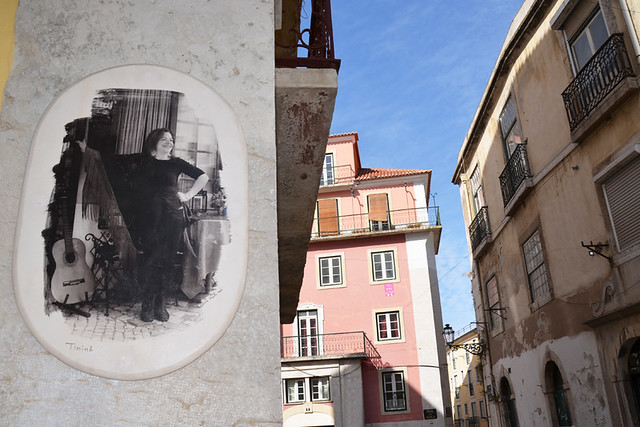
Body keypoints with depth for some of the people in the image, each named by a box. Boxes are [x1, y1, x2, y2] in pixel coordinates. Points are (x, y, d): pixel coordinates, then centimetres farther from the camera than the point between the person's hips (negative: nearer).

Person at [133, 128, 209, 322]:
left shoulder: (176, 163, 9)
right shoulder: (144, 163, 11)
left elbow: (203, 177, 13)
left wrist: (188, 195, 9)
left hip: (172, 216, 0)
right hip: (148, 218, 0)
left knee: (169, 261, 0)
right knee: (148, 261, -3)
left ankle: (161, 304, 10)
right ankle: (147, 305, 6)